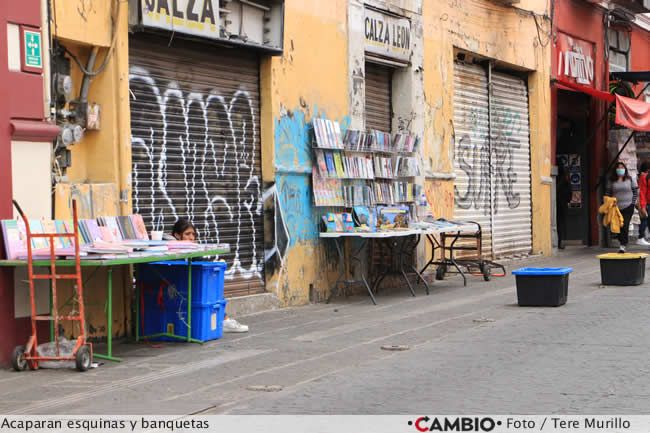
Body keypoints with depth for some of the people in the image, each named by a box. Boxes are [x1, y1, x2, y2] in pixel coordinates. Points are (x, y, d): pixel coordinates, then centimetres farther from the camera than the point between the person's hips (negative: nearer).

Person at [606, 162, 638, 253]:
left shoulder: (630, 179, 4)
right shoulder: (611, 181, 5)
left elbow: (636, 191, 7)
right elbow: (607, 193, 7)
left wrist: (633, 202, 0)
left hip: (628, 207, -2)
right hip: (616, 207, 2)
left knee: (625, 226, -11)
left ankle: (623, 245, -10)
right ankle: (621, 241, 24)